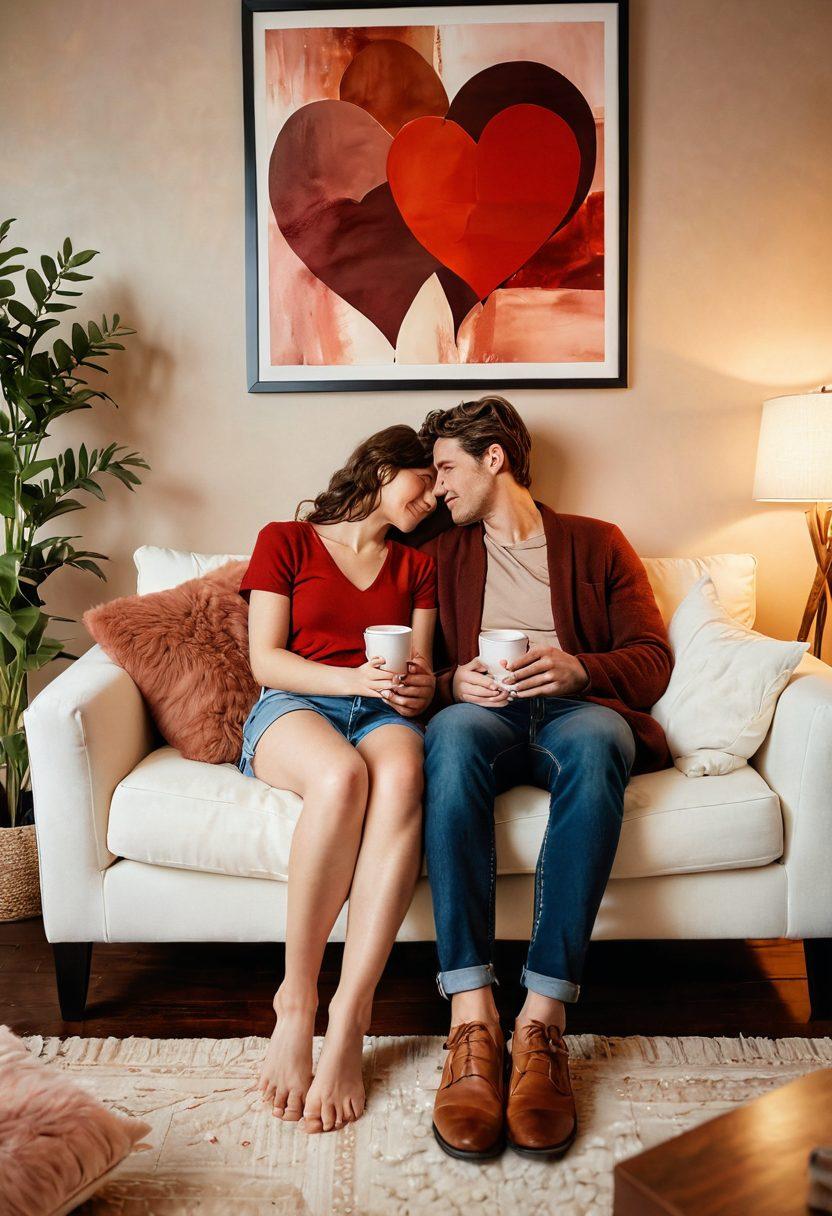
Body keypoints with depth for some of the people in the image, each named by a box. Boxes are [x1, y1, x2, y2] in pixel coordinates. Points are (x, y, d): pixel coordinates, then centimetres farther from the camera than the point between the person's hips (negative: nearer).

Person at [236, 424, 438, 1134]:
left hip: (382, 714, 2)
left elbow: (419, 672, 14)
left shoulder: (417, 567, 25)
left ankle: (348, 1022, -36)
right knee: (341, 776, -39)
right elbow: (265, 660, 2)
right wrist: (353, 678, -13)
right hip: (293, 706, -2)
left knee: (402, 777, -36)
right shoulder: (286, 542, 14)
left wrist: (419, 690, -11)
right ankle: (297, 995, -24)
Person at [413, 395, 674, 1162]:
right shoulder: (439, 554, 24)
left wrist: (578, 669, -13)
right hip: (483, 712, 1)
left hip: (577, 708, 0)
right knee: (452, 731, -37)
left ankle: (543, 1019, -40)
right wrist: (455, 681, -9)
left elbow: (653, 661, 7)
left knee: (595, 739, -38)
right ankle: (472, 1018, -41)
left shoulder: (598, 543, 18)